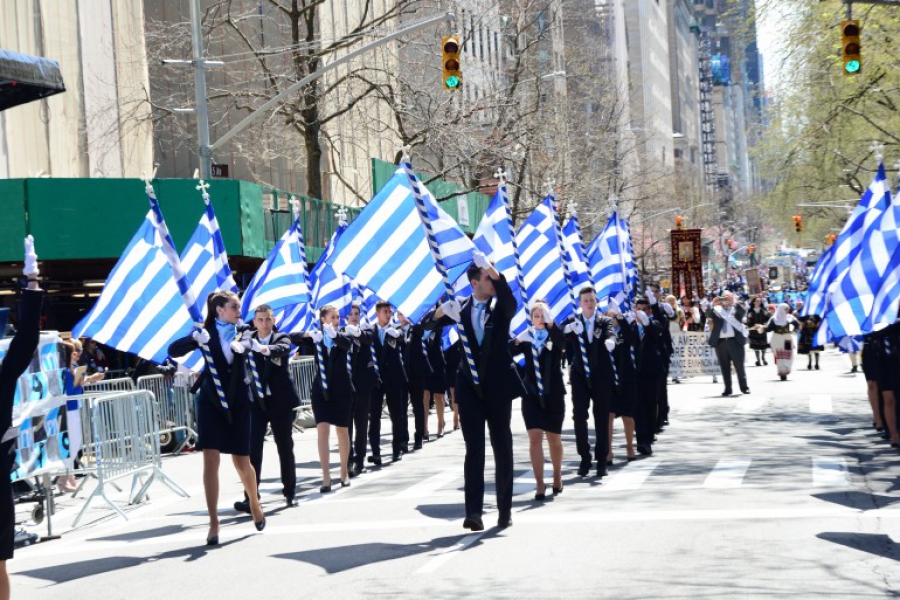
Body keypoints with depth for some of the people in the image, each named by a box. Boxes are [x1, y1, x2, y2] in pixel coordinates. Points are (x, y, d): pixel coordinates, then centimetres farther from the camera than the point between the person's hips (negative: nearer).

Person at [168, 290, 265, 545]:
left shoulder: (242, 331, 5)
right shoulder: (206, 332, -2)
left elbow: (246, 345, -14)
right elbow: (173, 350, -12)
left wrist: (240, 345, -37)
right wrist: (194, 338, -31)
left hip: (237, 402, 2)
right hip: (211, 402, -2)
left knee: (242, 462, 6)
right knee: (211, 460, -9)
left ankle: (254, 503, 34)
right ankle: (213, 523, -6)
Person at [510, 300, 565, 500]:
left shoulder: (555, 337, 1)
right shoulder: (526, 339, 3)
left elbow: (563, 342, -24)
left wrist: (550, 323, -36)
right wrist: (517, 340, -29)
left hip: (553, 394, 0)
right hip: (531, 394, 0)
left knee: (554, 439, 10)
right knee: (535, 438, -9)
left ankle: (557, 476, 32)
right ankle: (540, 485, -8)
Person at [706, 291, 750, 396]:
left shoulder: (736, 309, 8)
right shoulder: (717, 309, 10)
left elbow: (743, 311, -11)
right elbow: (708, 315, -6)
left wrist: (733, 302, -18)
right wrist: (713, 305, -20)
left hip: (735, 341, -2)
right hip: (720, 342, 2)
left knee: (739, 365, 3)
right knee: (724, 367, 4)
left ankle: (744, 387, 11)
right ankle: (727, 389, 8)